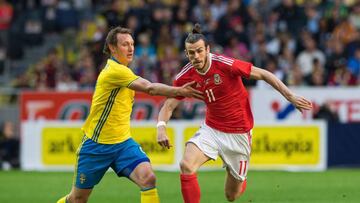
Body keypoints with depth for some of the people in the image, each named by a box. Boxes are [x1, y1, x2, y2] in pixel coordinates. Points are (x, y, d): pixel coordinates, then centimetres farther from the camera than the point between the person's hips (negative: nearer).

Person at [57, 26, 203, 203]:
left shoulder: (122, 71, 9)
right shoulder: (114, 71, -19)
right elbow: (149, 88, -29)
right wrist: (180, 91, -32)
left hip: (122, 143, 7)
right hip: (96, 145, -7)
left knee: (148, 178, -20)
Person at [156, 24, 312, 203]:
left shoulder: (225, 64, -22)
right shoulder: (185, 76, -9)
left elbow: (263, 75, -13)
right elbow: (168, 106, -3)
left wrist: (291, 97, -15)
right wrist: (161, 127, -24)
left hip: (238, 133, -3)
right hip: (211, 129, 3)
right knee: (186, 165, -26)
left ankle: (241, 181, 46)